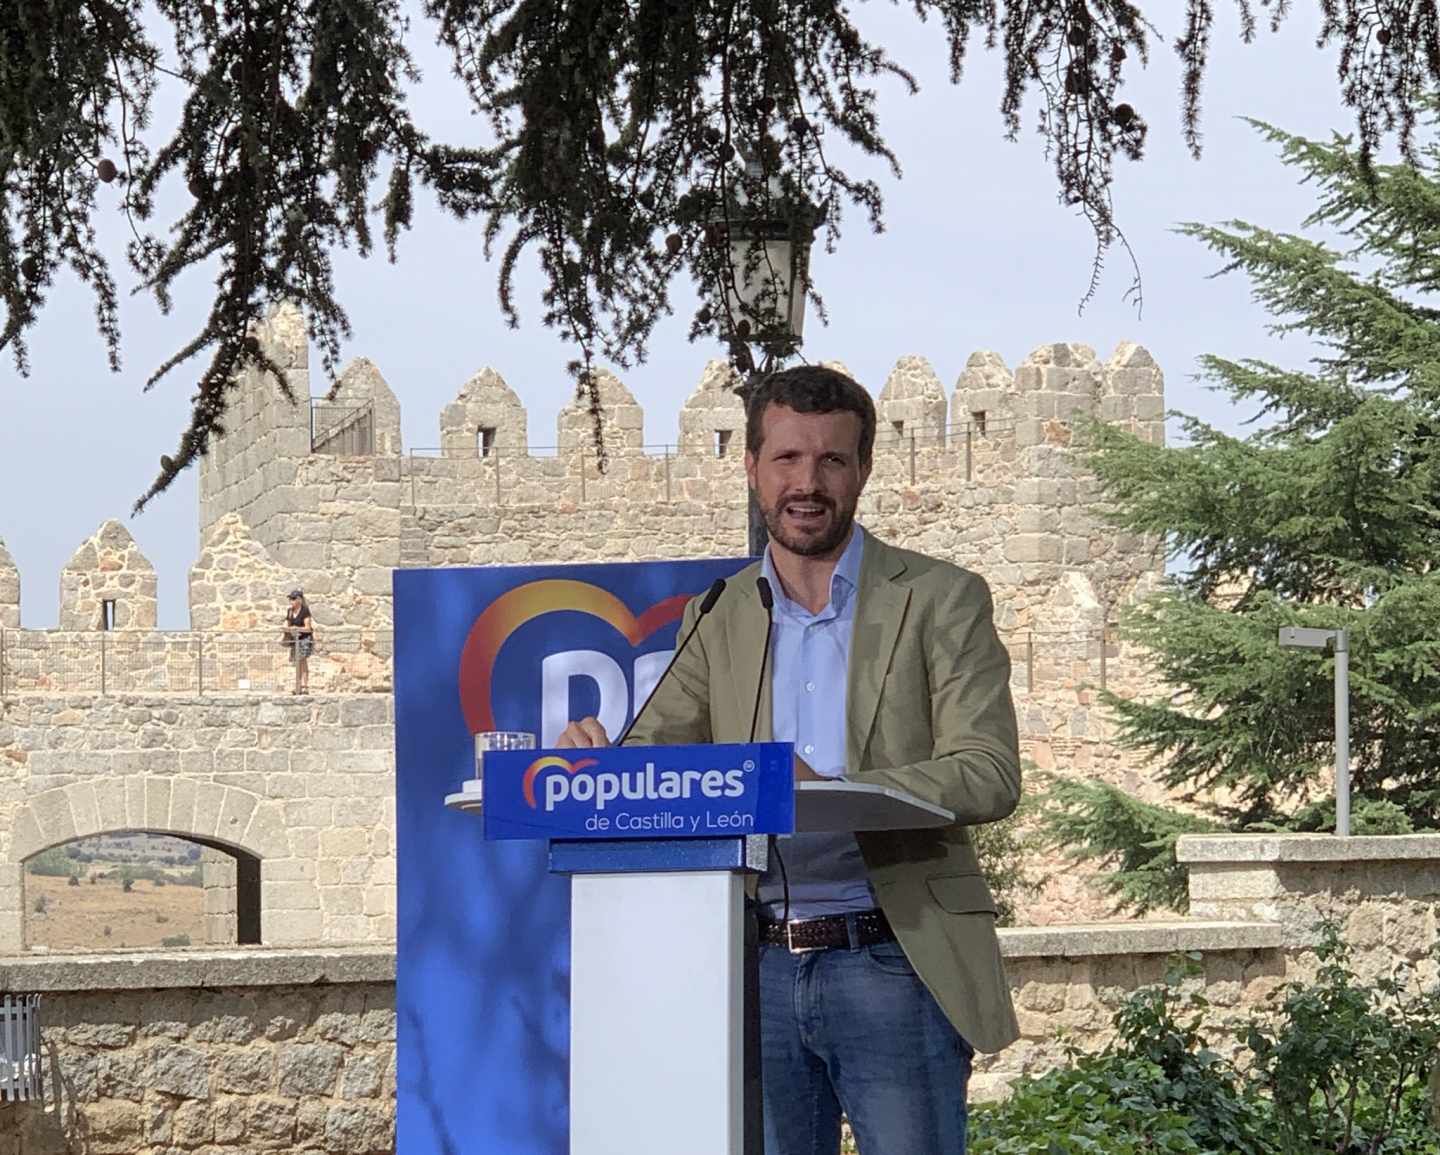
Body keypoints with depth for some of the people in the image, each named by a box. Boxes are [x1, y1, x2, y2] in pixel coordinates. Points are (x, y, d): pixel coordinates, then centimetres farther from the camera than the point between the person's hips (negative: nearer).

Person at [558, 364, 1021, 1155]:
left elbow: (989, 776, -8)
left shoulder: (940, 600, 1)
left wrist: (831, 794, -24)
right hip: (760, 970, 4)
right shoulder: (718, 620, 14)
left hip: (894, 964, -4)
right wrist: (599, 758, -17)